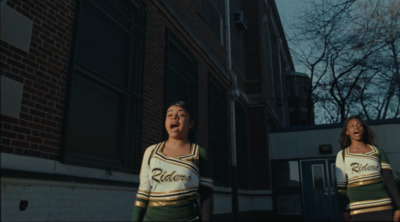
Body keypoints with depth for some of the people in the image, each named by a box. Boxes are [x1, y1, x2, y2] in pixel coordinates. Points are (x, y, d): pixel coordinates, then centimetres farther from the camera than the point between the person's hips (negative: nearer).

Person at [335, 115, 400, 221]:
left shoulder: (378, 151, 12)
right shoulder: (342, 155, 7)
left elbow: (389, 181, 7)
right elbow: (340, 186, 4)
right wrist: (343, 211, -4)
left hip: (383, 205, 2)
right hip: (358, 208, -1)